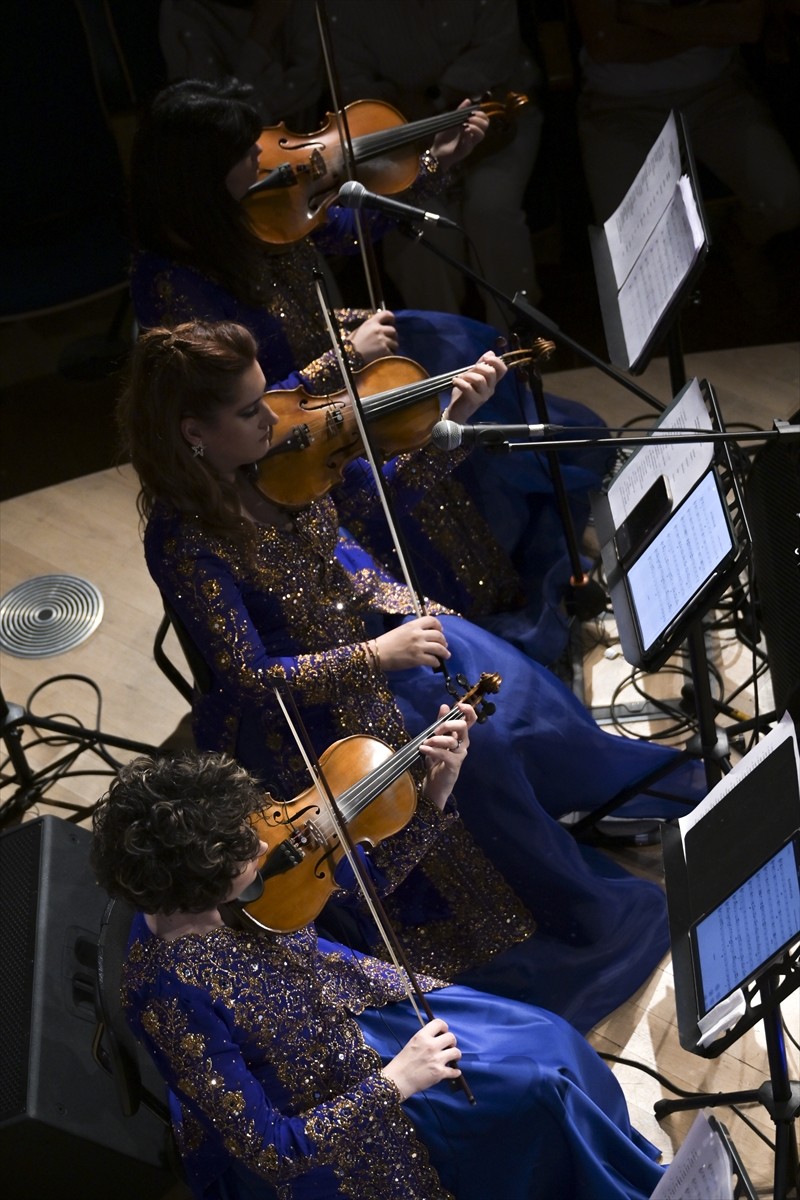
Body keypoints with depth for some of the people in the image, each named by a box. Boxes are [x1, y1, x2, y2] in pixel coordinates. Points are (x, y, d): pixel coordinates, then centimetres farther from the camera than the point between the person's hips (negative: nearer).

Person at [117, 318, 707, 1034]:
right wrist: (375, 656, -32)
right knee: (477, 753, -19)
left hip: (364, 613, 6)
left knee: (518, 689, -10)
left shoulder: (272, 457, -11)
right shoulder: (181, 540, -27)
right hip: (304, 695, -6)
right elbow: (247, 675, -26)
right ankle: (593, 913, 1)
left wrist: (454, 414, -14)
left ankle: (653, 781, 16)